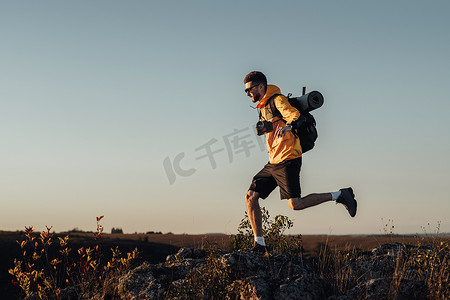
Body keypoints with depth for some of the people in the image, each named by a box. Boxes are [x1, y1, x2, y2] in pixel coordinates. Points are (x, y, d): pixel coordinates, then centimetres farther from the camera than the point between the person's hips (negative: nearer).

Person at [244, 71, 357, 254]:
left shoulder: (278, 100, -7)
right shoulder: (263, 108, 20)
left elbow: (295, 115, -25)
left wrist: (288, 126, -43)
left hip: (288, 160, -9)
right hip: (274, 163, 9)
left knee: (295, 204, -16)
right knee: (250, 197, -1)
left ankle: (339, 196, 0)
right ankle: (259, 245, 2)